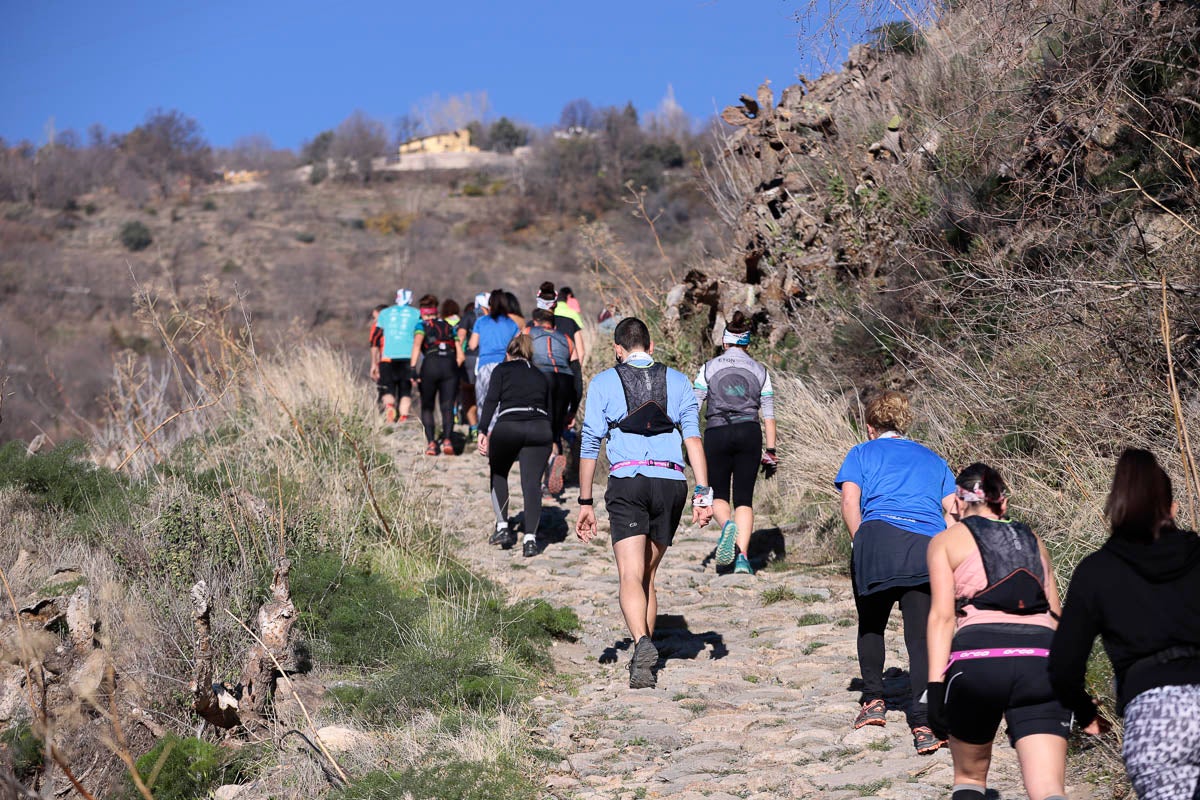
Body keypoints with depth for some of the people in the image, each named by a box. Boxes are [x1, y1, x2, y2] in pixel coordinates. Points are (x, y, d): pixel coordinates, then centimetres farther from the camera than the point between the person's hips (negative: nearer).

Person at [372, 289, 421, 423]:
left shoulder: (384, 313, 15)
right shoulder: (417, 314, 11)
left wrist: (374, 364, 15)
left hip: (387, 357, 1)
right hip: (408, 357, -1)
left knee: (388, 390, 6)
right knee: (405, 391, 7)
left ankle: (389, 406, -24)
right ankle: (403, 419, -8)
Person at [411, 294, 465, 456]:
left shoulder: (422, 325, 12)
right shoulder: (449, 327, 24)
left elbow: (417, 344, -9)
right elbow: (460, 356, 16)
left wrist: (413, 368, -15)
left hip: (430, 365, -2)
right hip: (450, 365, 2)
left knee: (427, 407, 9)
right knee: (447, 407, 2)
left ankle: (431, 442, -6)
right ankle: (447, 440, -19)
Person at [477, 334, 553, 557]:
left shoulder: (502, 370, 17)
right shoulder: (540, 377, 28)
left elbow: (491, 401, 2)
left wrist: (483, 432, -5)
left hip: (508, 425, -2)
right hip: (539, 428, 2)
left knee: (498, 474, 21)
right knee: (532, 481, 1)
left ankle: (502, 528, 14)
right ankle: (530, 539, -10)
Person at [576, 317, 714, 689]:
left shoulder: (603, 383, 9)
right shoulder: (678, 381, 14)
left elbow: (590, 444, 5)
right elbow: (693, 437, 3)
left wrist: (585, 502, 9)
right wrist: (703, 492, -2)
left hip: (626, 482, -3)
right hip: (671, 482, 3)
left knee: (630, 576, -10)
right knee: (647, 575, 16)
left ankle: (642, 643, -35)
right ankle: (644, 659, 18)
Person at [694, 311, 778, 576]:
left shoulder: (709, 368, 6)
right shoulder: (759, 371, 10)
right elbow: (769, 416, 9)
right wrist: (770, 452, 13)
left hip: (717, 434, -1)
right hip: (749, 433, 1)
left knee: (718, 495, 11)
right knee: (744, 497, 5)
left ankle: (727, 525, -23)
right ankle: (742, 557, -9)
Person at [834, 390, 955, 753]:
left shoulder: (862, 453, 21)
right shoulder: (933, 459, 30)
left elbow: (850, 501, 3)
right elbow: (952, 512, 16)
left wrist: (861, 545, 10)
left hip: (879, 535, -2)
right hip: (928, 545, 2)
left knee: (871, 625, 21)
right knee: (922, 636, 0)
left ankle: (873, 700, 22)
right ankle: (923, 722, -13)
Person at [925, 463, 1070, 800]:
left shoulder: (946, 540, 15)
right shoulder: (1033, 541, 27)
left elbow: (942, 615, 3)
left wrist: (936, 687, -3)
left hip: (978, 657, -2)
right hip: (1043, 659, 2)